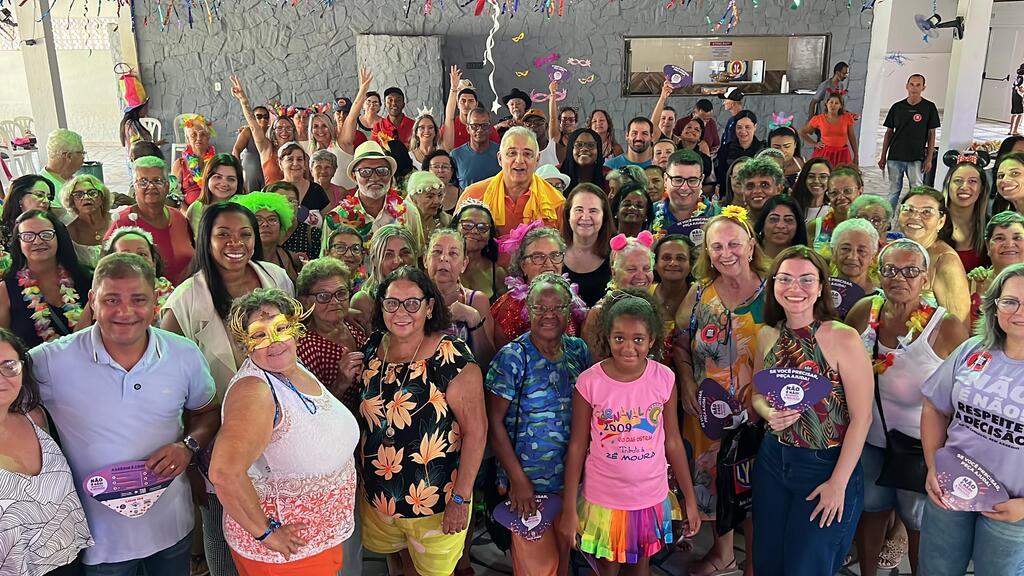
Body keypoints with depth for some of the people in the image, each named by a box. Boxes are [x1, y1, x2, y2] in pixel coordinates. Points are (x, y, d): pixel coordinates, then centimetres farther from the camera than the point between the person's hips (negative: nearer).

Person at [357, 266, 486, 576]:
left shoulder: (453, 359, -19)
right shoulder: (372, 349, -2)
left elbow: (476, 431, -19)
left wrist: (461, 499, -19)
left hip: (435, 504, -5)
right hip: (378, 498, 5)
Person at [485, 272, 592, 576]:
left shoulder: (579, 350, 1)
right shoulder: (512, 357, -13)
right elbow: (494, 423, -13)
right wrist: (518, 479, -16)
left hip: (573, 479, 5)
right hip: (528, 481, -4)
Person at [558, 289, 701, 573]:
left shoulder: (665, 379, -10)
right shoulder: (589, 382, -15)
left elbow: (673, 442, 0)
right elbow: (577, 446, -7)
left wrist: (690, 498, 3)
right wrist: (569, 509, -5)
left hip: (652, 498, 2)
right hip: (603, 499, -1)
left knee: (642, 564, 21)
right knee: (607, 566, 17)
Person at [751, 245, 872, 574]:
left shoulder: (843, 338, -17)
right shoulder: (767, 336, 0)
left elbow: (861, 417, -14)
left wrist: (838, 483, -13)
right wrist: (769, 413, -11)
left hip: (827, 465, -5)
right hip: (773, 460, 5)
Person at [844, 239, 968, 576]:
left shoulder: (947, 328, -18)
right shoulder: (864, 312, -9)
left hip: (921, 447, -3)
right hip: (869, 439, 3)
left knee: (920, 528, 14)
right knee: (870, 512, 21)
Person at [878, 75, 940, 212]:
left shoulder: (929, 107, 1)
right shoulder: (897, 107, 6)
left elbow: (931, 134, 2)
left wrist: (929, 158, -4)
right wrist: (883, 156, 6)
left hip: (916, 159, -2)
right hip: (895, 157, 2)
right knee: (893, 191, 8)